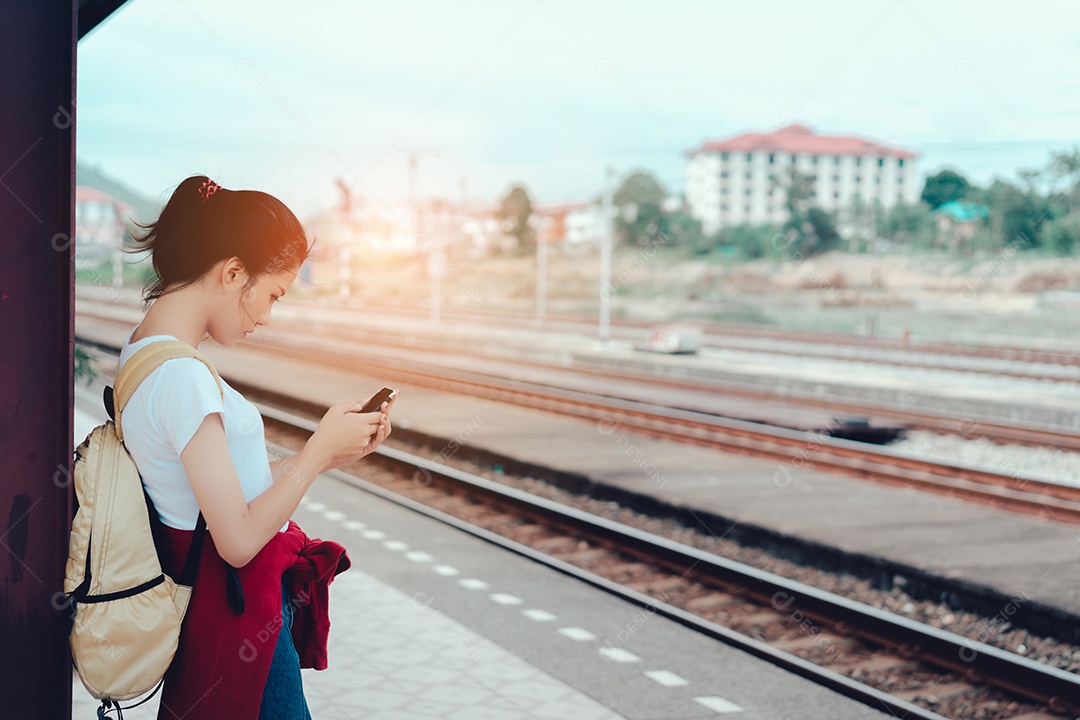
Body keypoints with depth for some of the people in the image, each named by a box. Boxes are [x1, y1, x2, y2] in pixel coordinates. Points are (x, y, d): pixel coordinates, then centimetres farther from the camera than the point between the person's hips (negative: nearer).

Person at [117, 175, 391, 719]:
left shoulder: (142, 350, 8)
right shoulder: (182, 375, -22)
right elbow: (239, 539, -22)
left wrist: (335, 455, 8)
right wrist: (321, 446, -12)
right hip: (237, 606, -9)